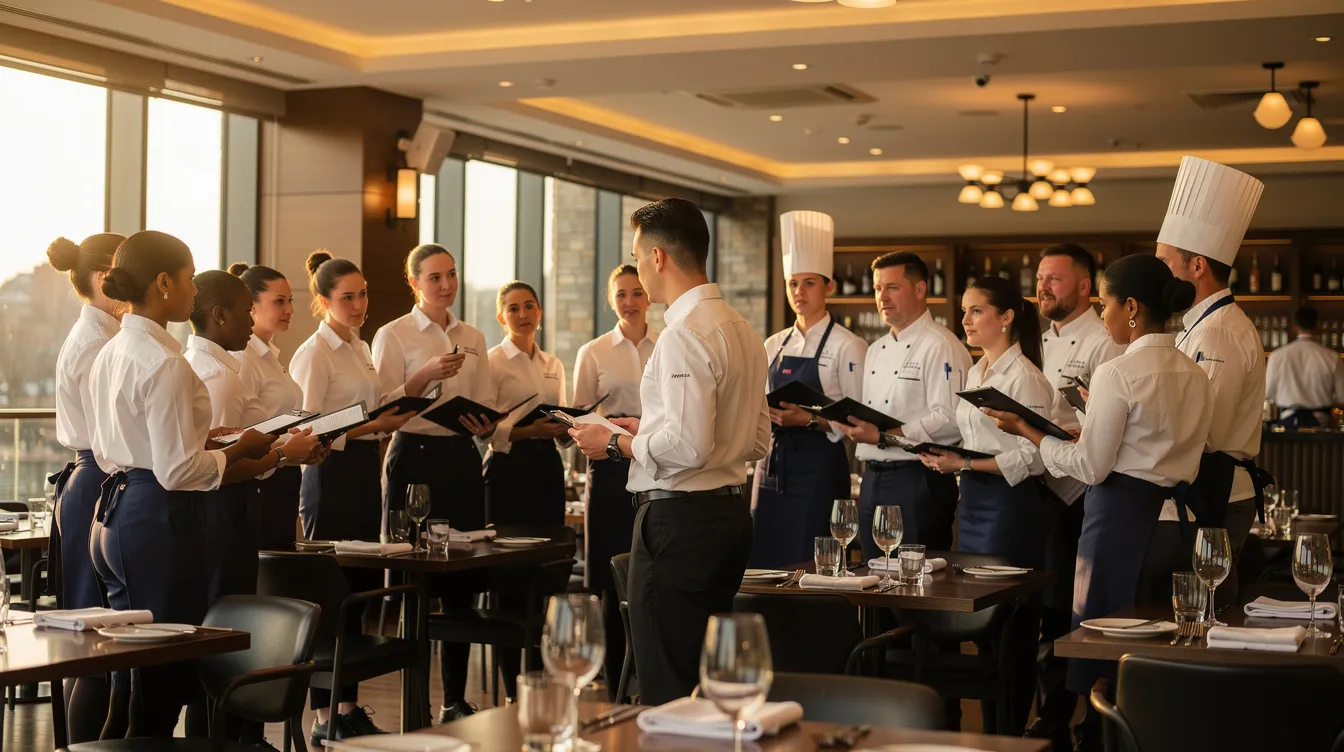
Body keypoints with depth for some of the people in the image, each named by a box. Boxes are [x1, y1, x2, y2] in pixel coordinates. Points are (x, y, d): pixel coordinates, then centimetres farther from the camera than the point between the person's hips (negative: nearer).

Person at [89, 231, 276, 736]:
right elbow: (178, 471, -20)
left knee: (129, 679, 18)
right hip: (160, 522, -9)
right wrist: (237, 451, -5)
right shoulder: (165, 363, -17)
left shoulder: (110, 354, 10)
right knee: (163, 680, 0)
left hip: (116, 511, 9)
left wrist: (210, 449, 13)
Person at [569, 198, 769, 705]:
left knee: (668, 687, -4)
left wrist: (616, 444, -8)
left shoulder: (684, 334, -16)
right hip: (731, 509, 10)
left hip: (681, 516, -10)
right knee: (706, 676, 17)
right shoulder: (742, 330, 14)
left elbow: (687, 447, -24)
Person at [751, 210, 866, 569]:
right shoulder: (774, 346, 12)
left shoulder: (847, 346, -5)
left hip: (819, 468, -5)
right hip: (773, 464, 6)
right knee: (766, 562, 4)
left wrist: (810, 420, -20)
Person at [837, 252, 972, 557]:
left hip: (917, 478, -8)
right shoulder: (877, 350, 19)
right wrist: (855, 425, 4)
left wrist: (883, 436, -22)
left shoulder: (941, 346, -9)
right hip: (873, 479, 8)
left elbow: (949, 421, -20)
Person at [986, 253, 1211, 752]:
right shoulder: (1195, 375, 8)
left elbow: (1091, 467, -12)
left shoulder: (1117, 374, -14)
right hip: (1176, 520, 7)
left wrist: (1026, 431, -3)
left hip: (1121, 521, -7)